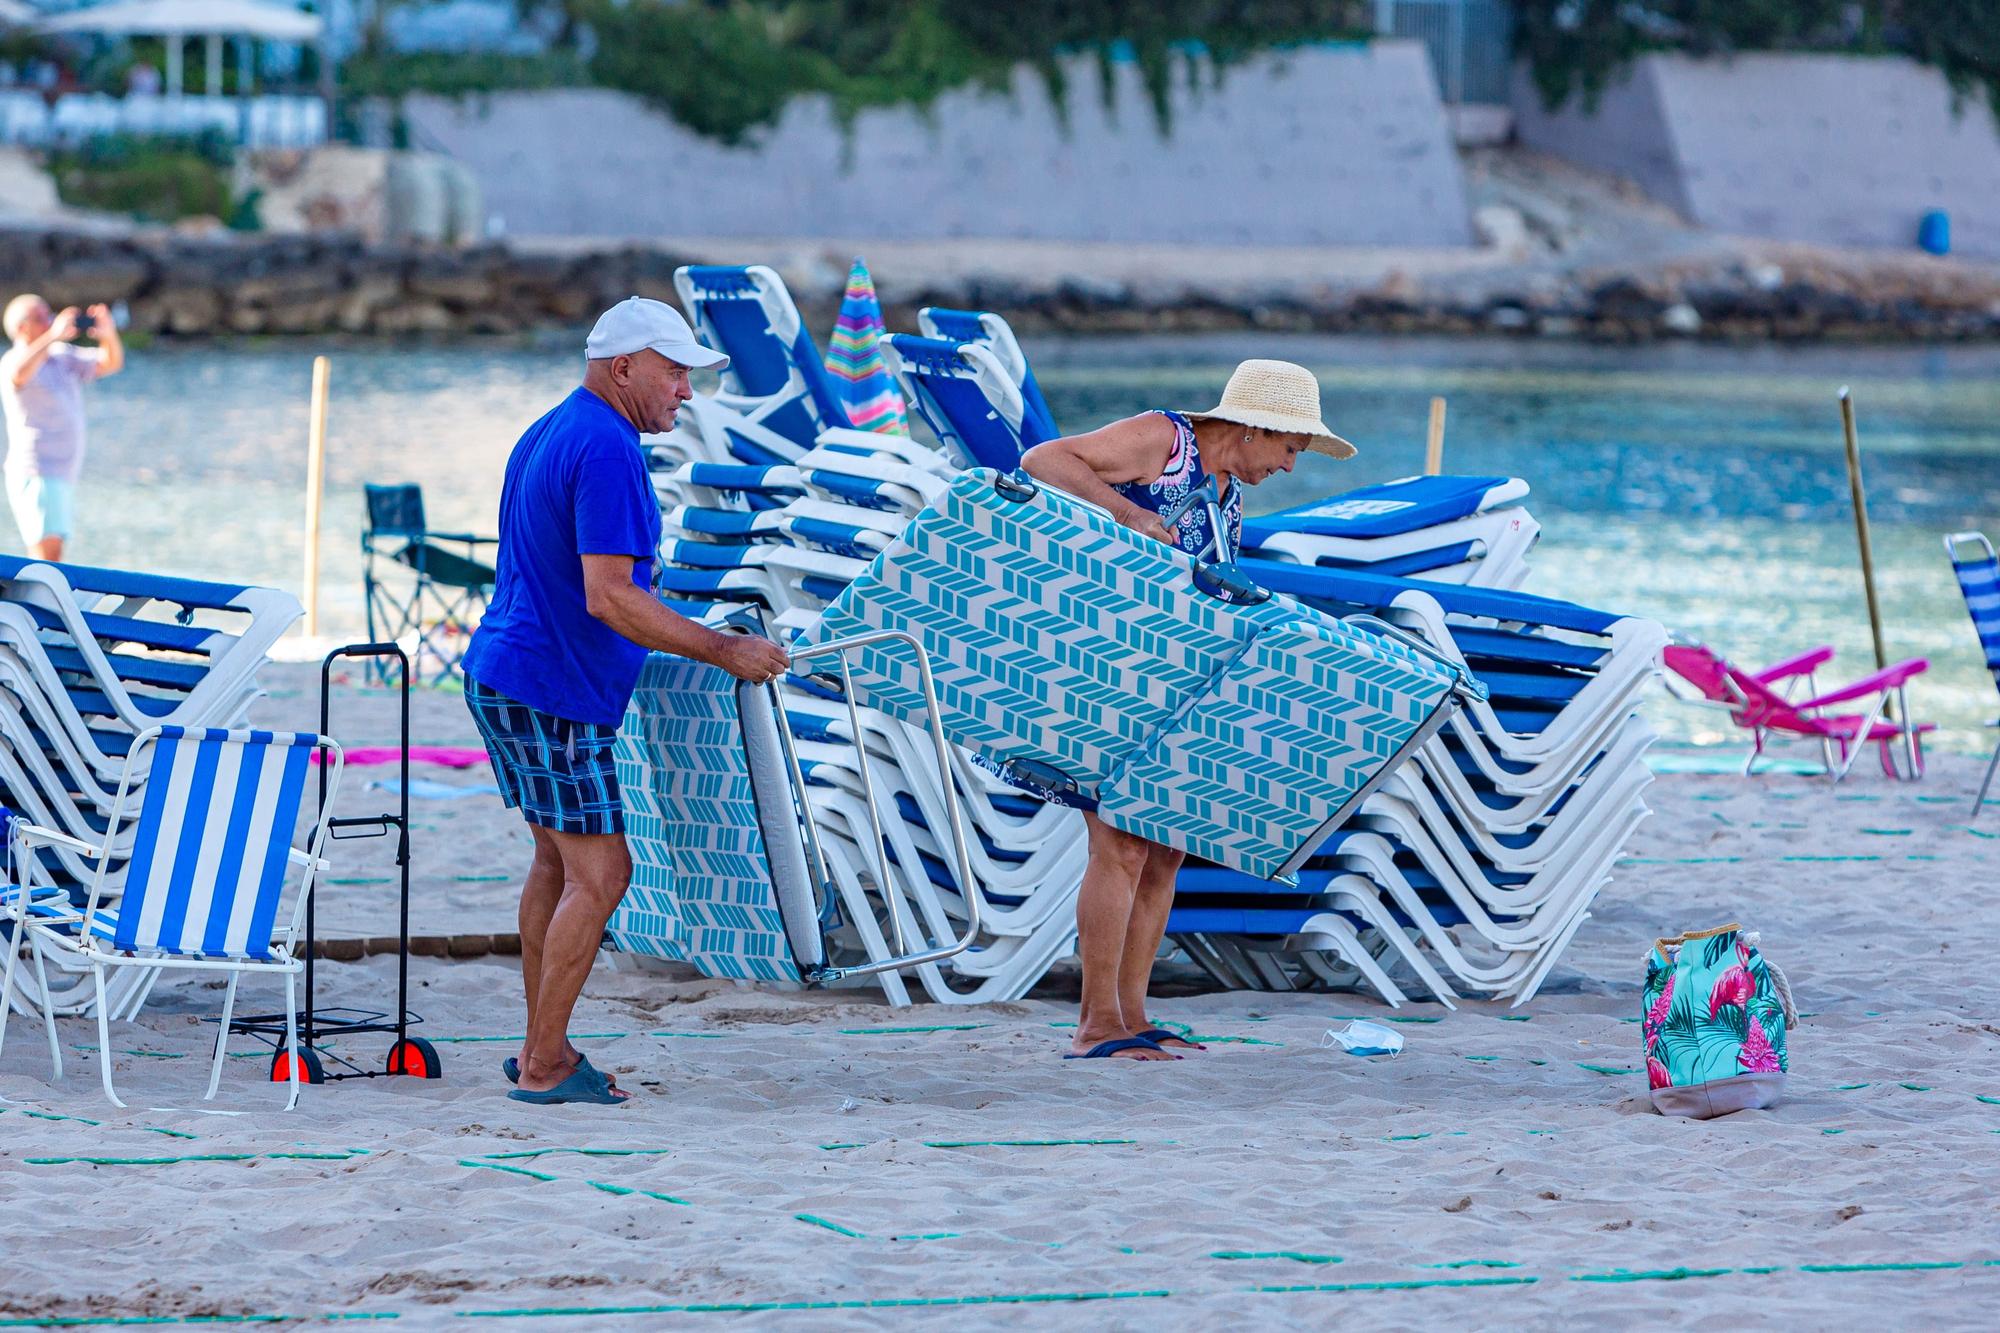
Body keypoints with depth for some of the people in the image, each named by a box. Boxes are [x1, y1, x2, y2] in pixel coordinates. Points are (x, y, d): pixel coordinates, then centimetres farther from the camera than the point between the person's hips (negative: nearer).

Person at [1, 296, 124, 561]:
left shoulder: (62, 358, 14)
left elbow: (111, 363, 17)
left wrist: (109, 335, -4)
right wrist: (53, 336, -40)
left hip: (63, 477, 9)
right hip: (37, 477, -9)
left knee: (50, 558, 9)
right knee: (46, 553, -18)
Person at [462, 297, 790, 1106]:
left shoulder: (547, 434, 15)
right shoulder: (605, 449, -19)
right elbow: (609, 598, -25)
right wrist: (725, 652, -20)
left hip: (501, 674, 11)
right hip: (551, 693, -11)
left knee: (559, 860, 17)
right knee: (598, 874, -5)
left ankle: (541, 1050, 22)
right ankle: (545, 1066, -2)